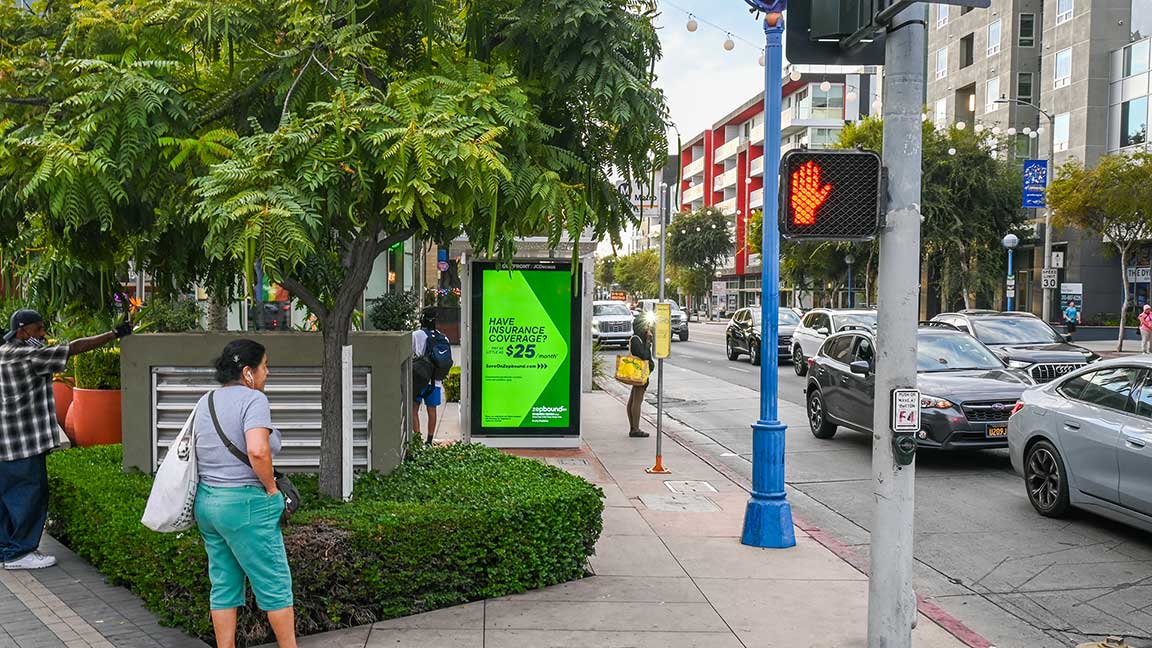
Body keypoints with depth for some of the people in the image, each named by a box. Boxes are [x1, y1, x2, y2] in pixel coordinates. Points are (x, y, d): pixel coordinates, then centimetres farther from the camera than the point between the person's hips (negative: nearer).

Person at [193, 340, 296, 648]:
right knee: (275, 583, 4)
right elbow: (257, 451, -28)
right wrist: (271, 486, -14)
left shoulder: (205, 401, 12)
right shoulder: (252, 399, -14)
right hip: (244, 505, -8)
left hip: (205, 501, 8)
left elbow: (198, 451, 19)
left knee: (223, 585, 15)